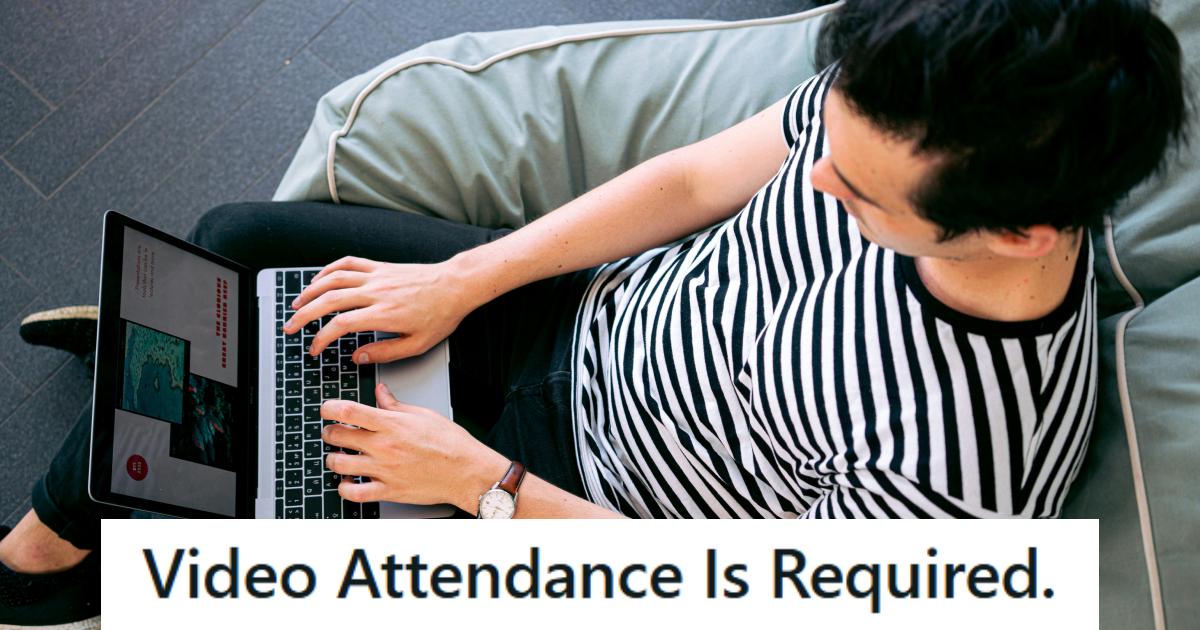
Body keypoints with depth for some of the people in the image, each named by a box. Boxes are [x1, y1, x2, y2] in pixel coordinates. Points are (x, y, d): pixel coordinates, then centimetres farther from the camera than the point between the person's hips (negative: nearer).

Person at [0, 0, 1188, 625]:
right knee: (232, 242, 5)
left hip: (589, 509, -5)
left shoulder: (967, 468, -36)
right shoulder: (903, 102, -22)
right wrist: (459, 281, -9)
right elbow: (697, 178, -6)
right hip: (588, 310, 6)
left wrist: (483, 485, -19)